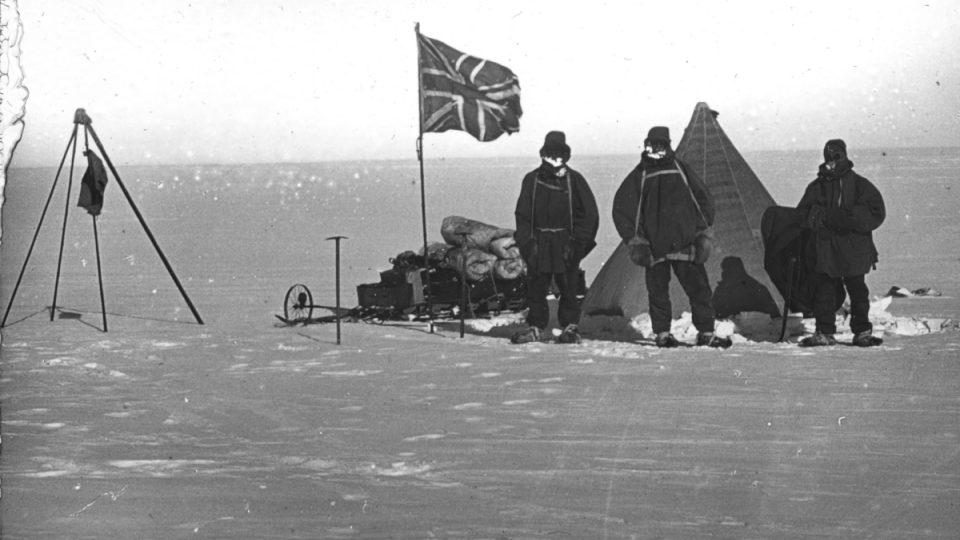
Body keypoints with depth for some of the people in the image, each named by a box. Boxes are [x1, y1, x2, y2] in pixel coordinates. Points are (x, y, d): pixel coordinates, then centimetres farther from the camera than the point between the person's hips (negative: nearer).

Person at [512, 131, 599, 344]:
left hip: (566, 244, -2)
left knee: (568, 288, -1)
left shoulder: (574, 180, 2)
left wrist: (577, 242, -5)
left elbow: (589, 214, 3)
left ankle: (570, 327, 9)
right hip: (539, 243, 2)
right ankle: (535, 326, 12)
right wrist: (526, 241, -2)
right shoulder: (532, 180, 7)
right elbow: (523, 214, 9)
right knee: (536, 287, 3)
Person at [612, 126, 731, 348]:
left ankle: (706, 333, 3)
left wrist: (703, 233, 5)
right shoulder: (639, 176, 6)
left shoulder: (680, 170, 9)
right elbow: (621, 209, 7)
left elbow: (703, 200, 13)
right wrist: (634, 239, 0)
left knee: (699, 288, -2)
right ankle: (662, 334, 12)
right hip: (654, 247, -1)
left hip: (685, 244, 1)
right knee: (658, 292, 1)